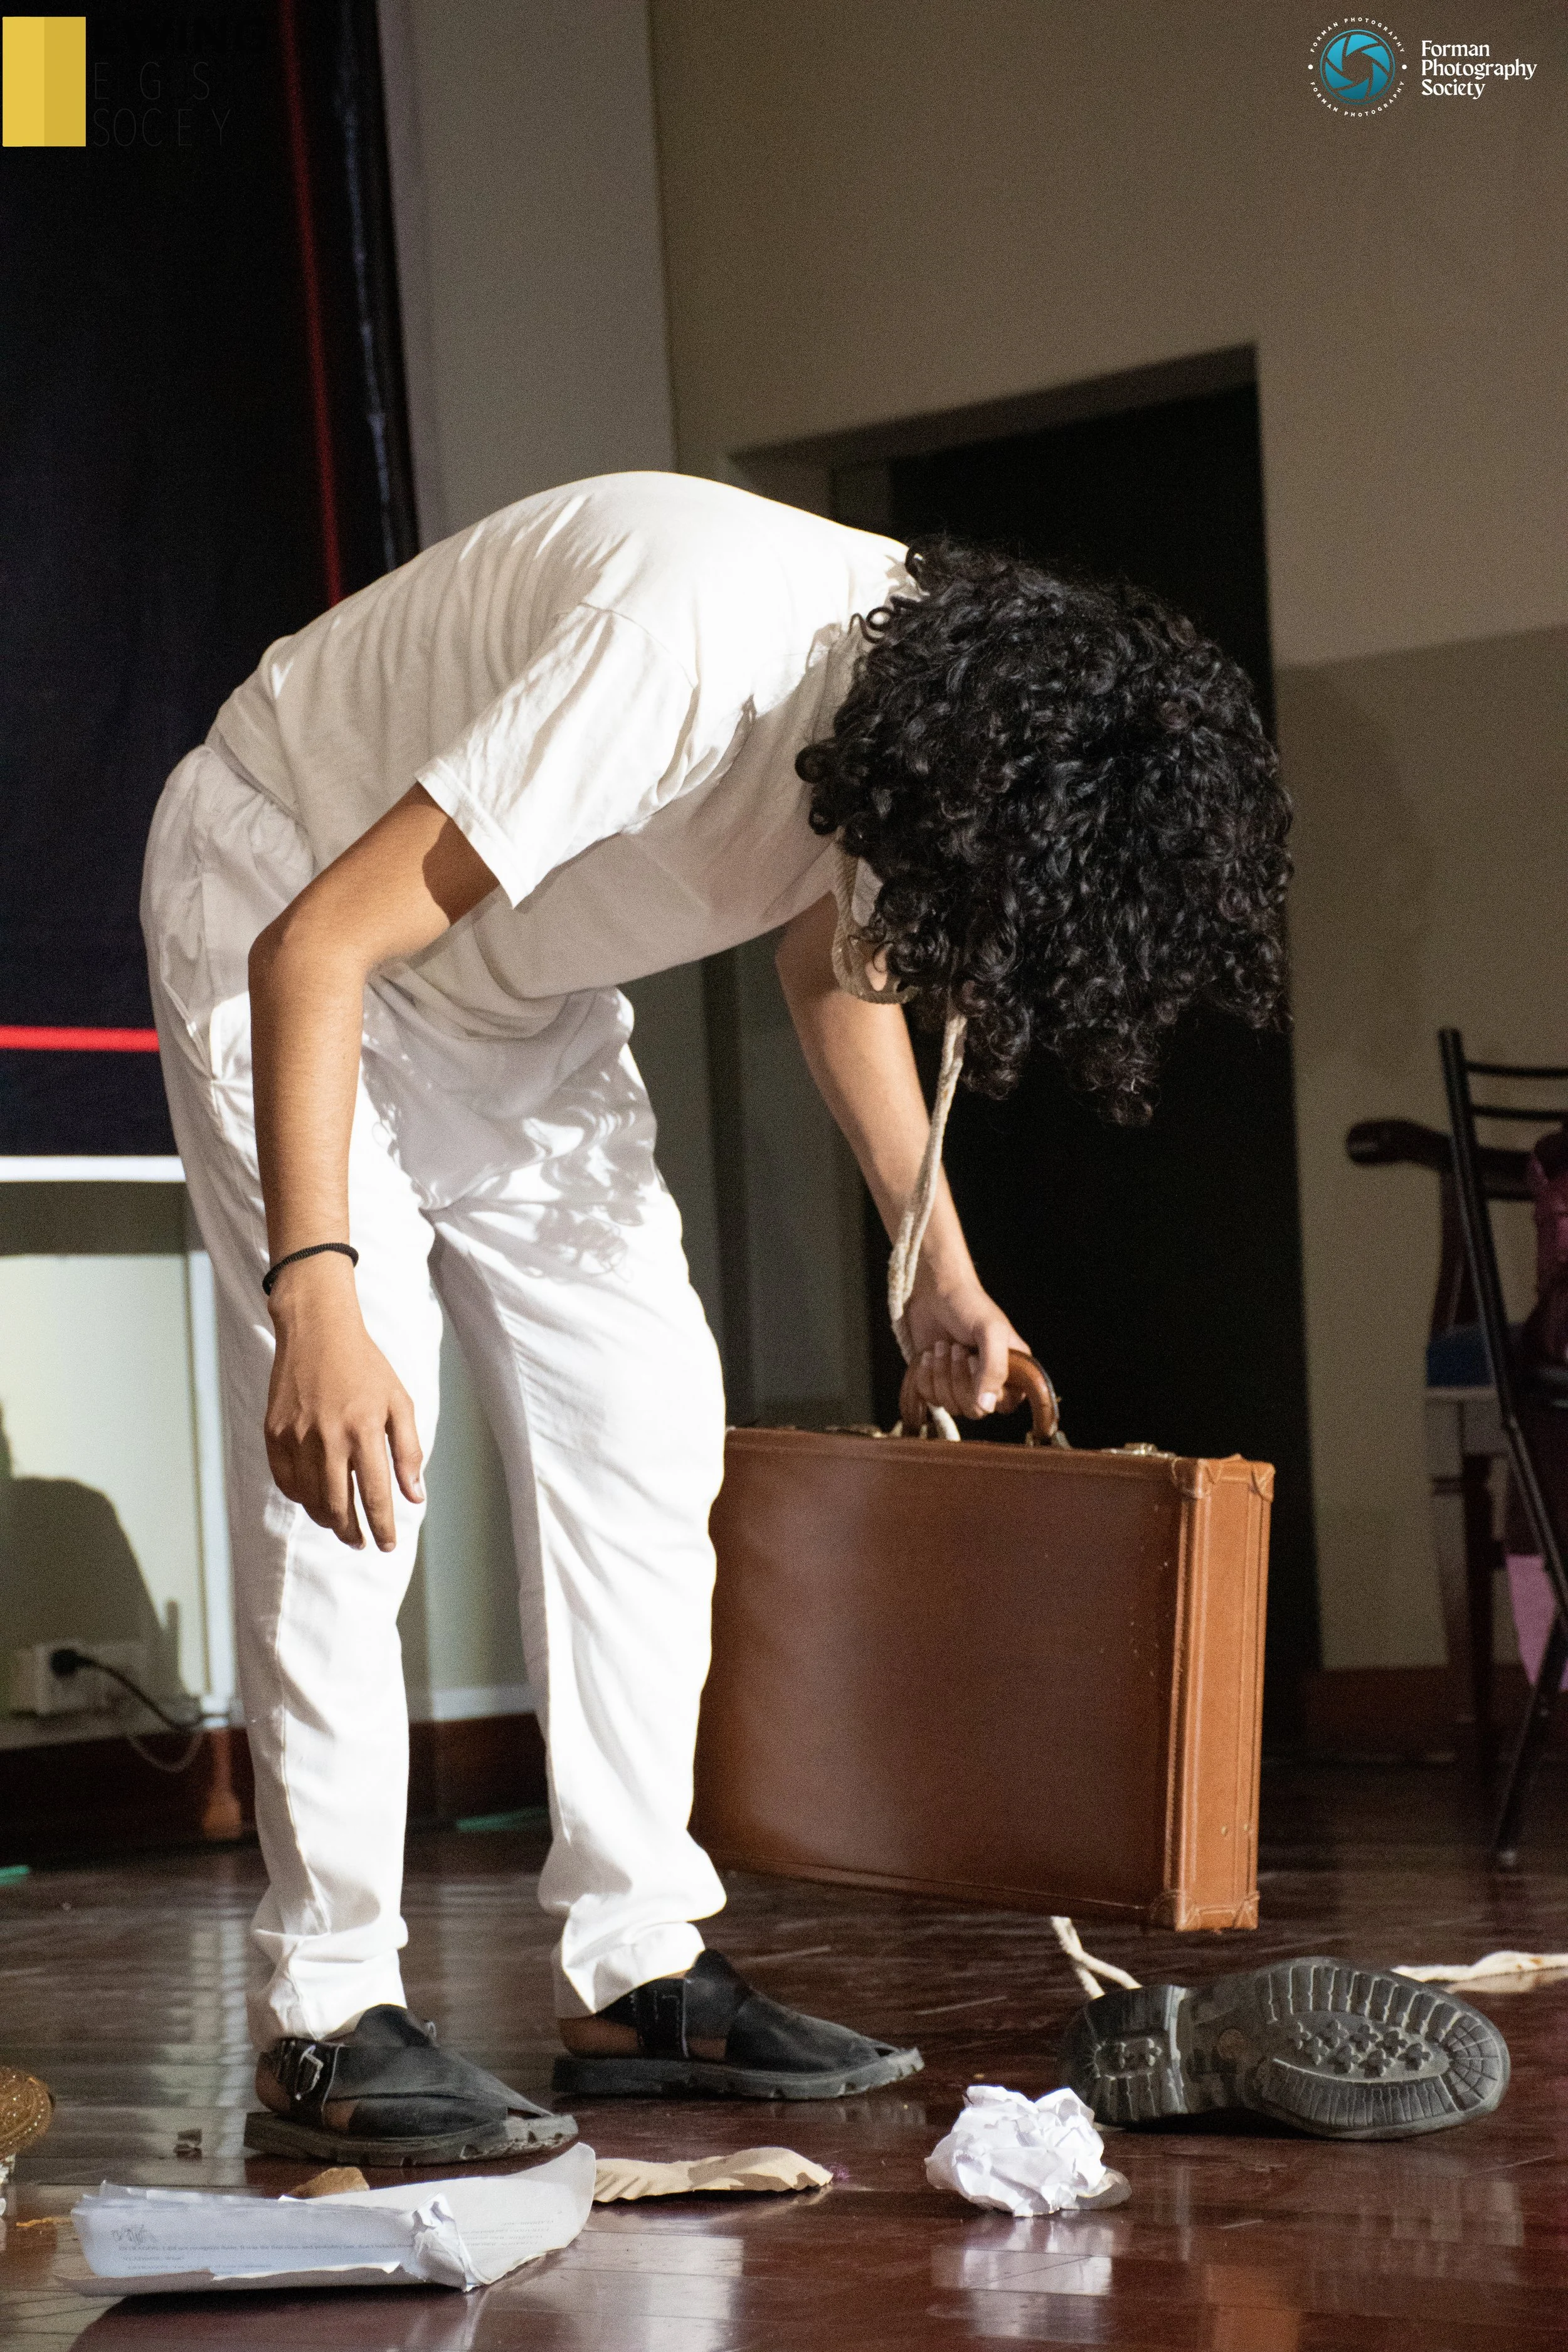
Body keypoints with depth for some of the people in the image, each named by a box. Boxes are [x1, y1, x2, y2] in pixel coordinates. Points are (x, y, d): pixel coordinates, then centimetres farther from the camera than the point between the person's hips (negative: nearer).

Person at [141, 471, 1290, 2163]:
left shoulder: (933, 685, -13)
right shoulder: (686, 656, -39)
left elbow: (836, 957, 10)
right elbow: (316, 949, -38)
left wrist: (938, 1270, 10)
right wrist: (316, 1296, -46)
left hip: (516, 983, 8)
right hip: (285, 912, -8)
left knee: (642, 1427, 0)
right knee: (345, 1465, -16)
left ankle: (633, 1974, 5)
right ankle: (327, 2018, -12)